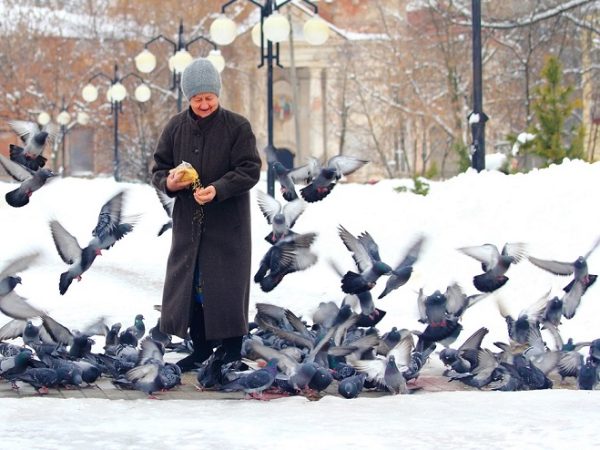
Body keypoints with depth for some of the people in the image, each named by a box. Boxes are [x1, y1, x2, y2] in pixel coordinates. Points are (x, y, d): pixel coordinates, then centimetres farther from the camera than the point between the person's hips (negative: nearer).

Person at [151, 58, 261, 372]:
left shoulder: (237, 126, -8)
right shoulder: (176, 128, 3)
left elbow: (249, 170, -11)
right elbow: (159, 169, 8)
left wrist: (218, 189, -26)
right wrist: (169, 182, -16)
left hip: (228, 223, -4)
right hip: (188, 221, 4)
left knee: (227, 287, -1)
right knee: (189, 284, 8)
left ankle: (232, 352, 10)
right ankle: (201, 349, 21)